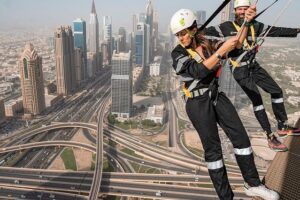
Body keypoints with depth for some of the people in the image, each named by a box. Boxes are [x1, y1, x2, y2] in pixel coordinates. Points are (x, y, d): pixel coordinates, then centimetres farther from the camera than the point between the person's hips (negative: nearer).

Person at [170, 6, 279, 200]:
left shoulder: (207, 44, 3)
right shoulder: (178, 53, -10)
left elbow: (237, 44, 1)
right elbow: (198, 70, -25)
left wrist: (247, 21, -11)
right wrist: (221, 51, -29)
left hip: (217, 96, 5)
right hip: (198, 104, -5)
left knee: (241, 136, 7)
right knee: (213, 148, 1)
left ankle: (253, 184, 27)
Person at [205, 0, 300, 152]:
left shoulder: (255, 26, 6)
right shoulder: (228, 26, -7)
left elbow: (276, 31, 9)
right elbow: (209, 31, -11)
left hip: (253, 66, 7)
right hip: (240, 70, -7)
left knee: (276, 91, 9)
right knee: (256, 99, -14)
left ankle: (282, 127, 25)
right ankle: (270, 138, -5)